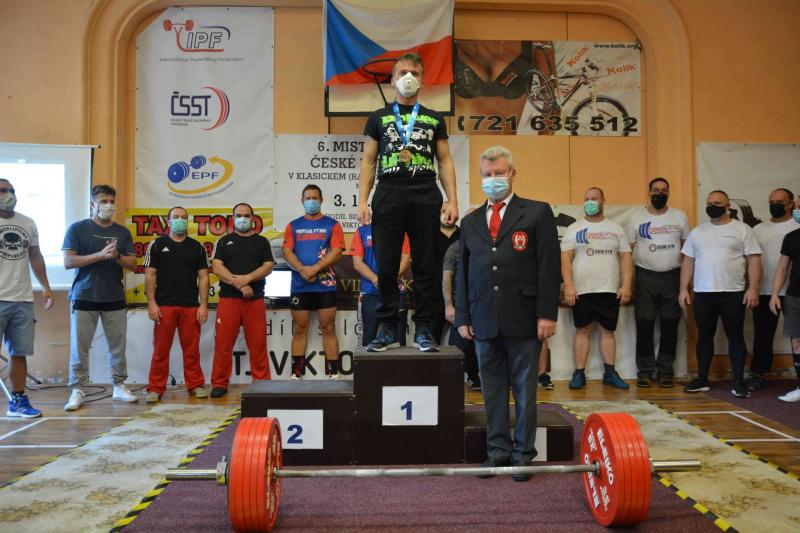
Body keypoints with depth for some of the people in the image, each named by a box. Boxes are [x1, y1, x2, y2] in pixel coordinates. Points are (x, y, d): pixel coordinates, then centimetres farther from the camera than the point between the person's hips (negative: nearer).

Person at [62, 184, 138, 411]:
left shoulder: (122, 232, 11)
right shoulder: (78, 228, 1)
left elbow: (132, 264, 8)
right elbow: (68, 262, -7)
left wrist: (117, 256, -13)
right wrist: (100, 255, -16)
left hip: (115, 298, 3)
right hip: (84, 298, -3)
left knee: (118, 345, 5)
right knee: (80, 347, 0)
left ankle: (119, 386, 16)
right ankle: (77, 391, 8)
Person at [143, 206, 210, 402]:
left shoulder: (197, 247, 10)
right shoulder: (157, 245, 5)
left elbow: (203, 277, 7)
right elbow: (150, 276, 1)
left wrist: (204, 305, -2)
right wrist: (151, 303, -8)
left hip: (191, 306, 1)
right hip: (164, 305, -1)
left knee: (192, 350, 6)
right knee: (160, 350, 2)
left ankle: (195, 385, 16)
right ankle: (155, 389, 10)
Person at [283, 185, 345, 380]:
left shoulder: (332, 224, 6)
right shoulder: (293, 226, 13)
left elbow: (336, 251, -5)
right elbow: (287, 251, 2)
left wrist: (315, 269, -15)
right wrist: (303, 270, -14)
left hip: (325, 285, -2)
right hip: (299, 285, 2)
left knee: (328, 328, -1)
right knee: (300, 329, 6)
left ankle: (333, 373, 2)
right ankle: (296, 374, 11)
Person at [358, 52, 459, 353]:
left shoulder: (434, 119, 16)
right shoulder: (378, 118, 15)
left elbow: (445, 162, 12)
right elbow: (368, 162, 11)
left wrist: (452, 200, 0)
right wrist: (362, 201, 0)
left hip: (425, 197, 0)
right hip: (388, 195, 0)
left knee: (426, 266, 0)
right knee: (385, 266, -1)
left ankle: (424, 330, 8)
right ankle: (387, 328, 9)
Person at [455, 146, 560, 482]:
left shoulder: (537, 213, 4)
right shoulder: (470, 222, 16)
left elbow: (549, 267, -3)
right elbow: (462, 273, 15)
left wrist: (547, 314, -10)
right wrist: (463, 317, 8)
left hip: (523, 319, -3)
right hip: (484, 321, 4)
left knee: (524, 389, 5)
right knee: (492, 389, 9)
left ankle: (523, 453, 17)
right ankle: (498, 450, 20)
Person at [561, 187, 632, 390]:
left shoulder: (616, 229, 10)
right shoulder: (573, 229, 4)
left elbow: (625, 258, 7)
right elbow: (566, 258, -2)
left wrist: (626, 285, -4)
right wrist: (568, 285, -12)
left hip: (610, 290, 2)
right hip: (582, 290, -2)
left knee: (608, 330, 7)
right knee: (582, 330, 1)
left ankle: (610, 373, 15)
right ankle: (579, 373, 6)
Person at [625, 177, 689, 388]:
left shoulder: (680, 217, 7)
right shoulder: (636, 218, 3)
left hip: (672, 276, 1)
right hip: (645, 277, -1)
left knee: (670, 326, 4)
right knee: (644, 326, 0)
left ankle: (665, 371, 14)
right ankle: (645, 371, 10)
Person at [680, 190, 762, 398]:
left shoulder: (742, 229, 1)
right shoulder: (697, 232, 11)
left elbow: (754, 260, -4)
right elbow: (688, 261, 11)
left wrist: (753, 288, -13)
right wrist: (683, 289, 4)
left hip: (733, 294, -3)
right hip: (703, 294, 3)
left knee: (735, 337, 3)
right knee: (704, 336, 10)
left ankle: (738, 382, 9)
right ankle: (702, 379, 19)